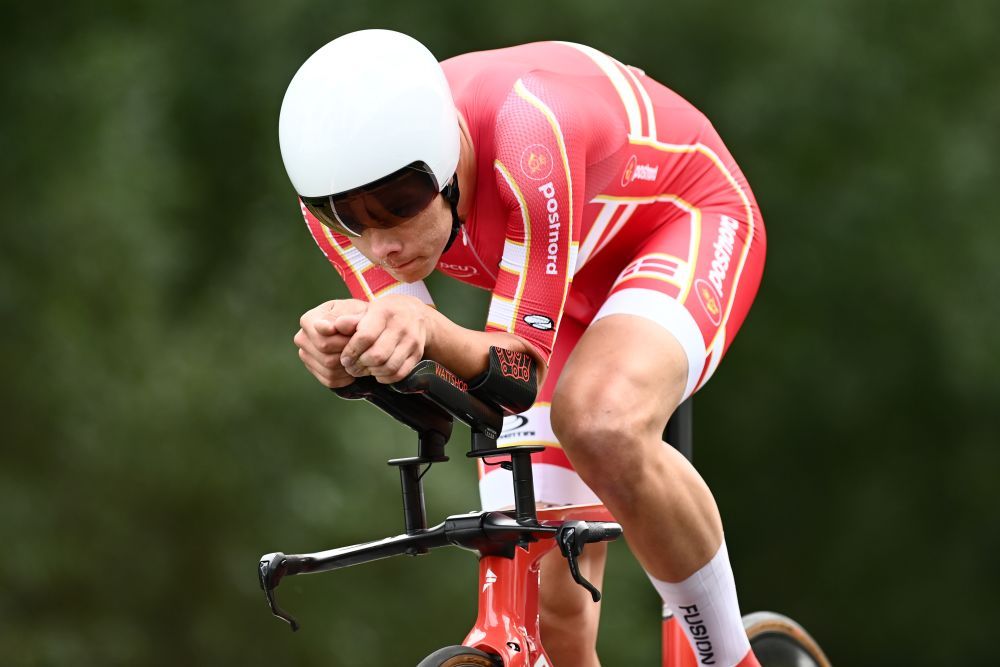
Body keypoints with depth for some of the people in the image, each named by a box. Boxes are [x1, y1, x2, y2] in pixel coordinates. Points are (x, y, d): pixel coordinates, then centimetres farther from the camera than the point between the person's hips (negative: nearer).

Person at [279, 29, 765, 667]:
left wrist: (430, 331, -55)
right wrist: (346, 341, -45)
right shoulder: (344, 186, -25)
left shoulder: (527, 141, -41)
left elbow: (524, 361, -35)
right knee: (546, 606, -6)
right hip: (568, 281, 6)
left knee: (601, 426, -38)